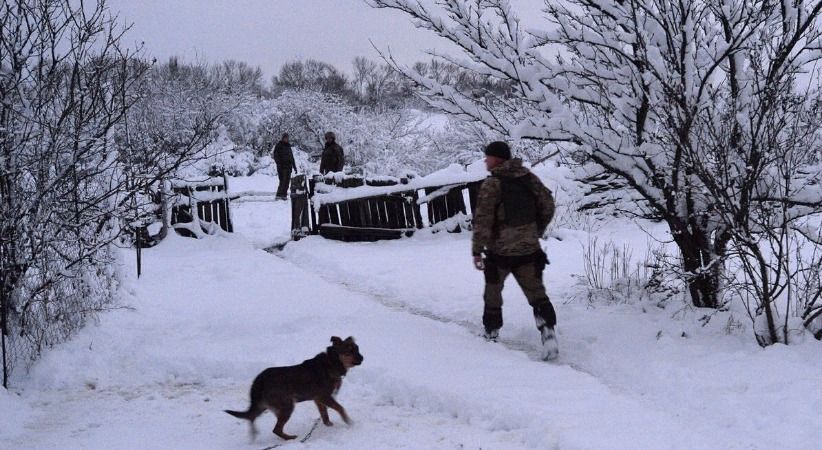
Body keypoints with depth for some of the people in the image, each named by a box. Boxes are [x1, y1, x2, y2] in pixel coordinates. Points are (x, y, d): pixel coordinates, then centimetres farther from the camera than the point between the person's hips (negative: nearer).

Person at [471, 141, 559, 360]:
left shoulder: (492, 184, -13)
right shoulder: (529, 178, 4)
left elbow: (483, 220, -16)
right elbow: (548, 206, 8)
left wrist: (477, 250, -11)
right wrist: (536, 231, 21)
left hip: (499, 251, -4)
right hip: (529, 249, 4)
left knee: (493, 293, 17)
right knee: (537, 293, 4)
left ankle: (492, 333, 27)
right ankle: (548, 333, -14)